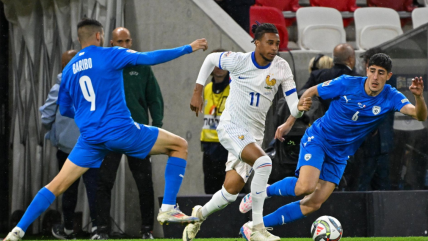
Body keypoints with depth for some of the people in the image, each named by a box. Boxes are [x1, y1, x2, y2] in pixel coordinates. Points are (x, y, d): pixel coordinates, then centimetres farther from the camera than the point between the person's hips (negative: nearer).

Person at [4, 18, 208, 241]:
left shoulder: (68, 70, 13)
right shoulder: (109, 55, -1)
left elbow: (64, 110, 21)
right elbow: (150, 58, -5)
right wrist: (188, 48, 4)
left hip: (91, 138, 5)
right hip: (120, 129, -5)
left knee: (57, 185, 12)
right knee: (179, 145, 8)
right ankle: (168, 209, -1)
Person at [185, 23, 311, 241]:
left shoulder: (281, 68, -4)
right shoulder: (239, 61, -13)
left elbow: (293, 104, -6)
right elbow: (210, 59, 6)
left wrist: (299, 108, -30)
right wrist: (197, 92, 6)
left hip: (254, 134, 5)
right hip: (231, 127, -5)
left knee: (230, 191, 4)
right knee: (263, 162, -30)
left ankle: (199, 215, 36)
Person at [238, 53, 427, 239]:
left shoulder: (390, 97, -10)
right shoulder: (347, 84, -16)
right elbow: (311, 92, -3)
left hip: (339, 156, 4)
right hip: (317, 139, -4)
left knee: (313, 204, -1)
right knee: (305, 187, -29)